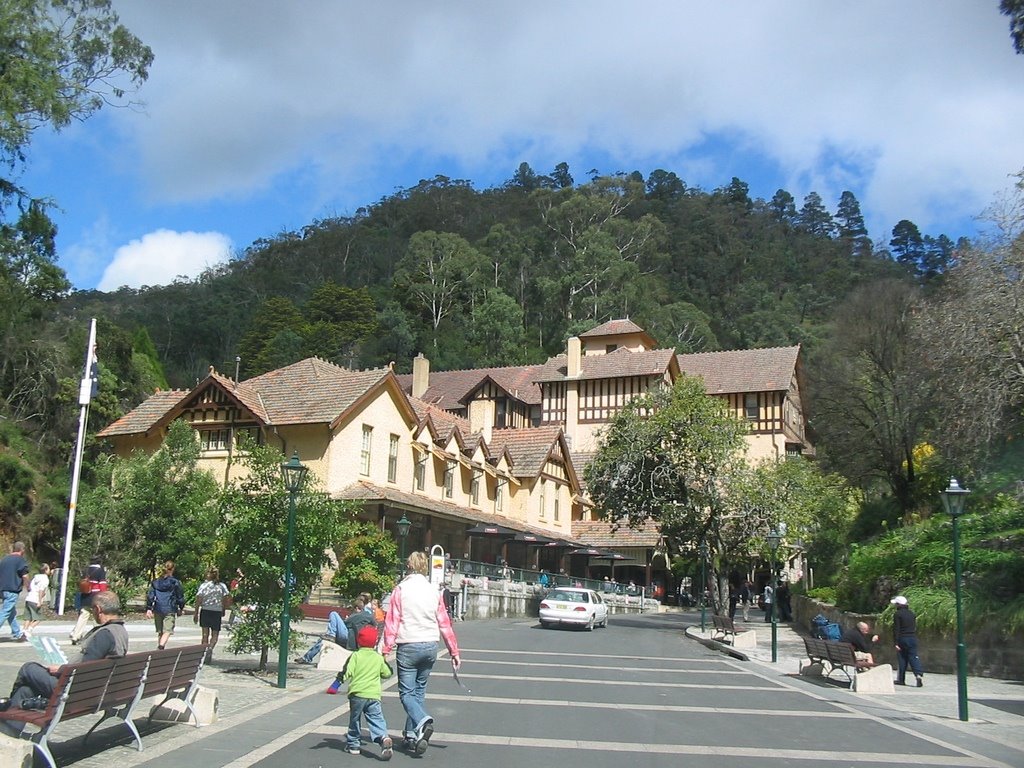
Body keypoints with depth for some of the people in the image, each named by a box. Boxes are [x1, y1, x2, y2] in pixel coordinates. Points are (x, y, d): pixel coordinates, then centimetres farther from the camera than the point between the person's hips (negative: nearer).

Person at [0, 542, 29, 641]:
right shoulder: (21, 560, -8)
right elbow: (25, 576, -10)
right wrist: (28, 587, 7)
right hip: (13, 590, -7)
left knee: (12, 613, 15)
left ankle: (18, 634, 23)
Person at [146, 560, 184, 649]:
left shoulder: (155, 582, 7)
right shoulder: (175, 582, -4)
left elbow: (150, 596, 3)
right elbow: (180, 597, 2)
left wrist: (148, 609, 6)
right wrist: (181, 608, 16)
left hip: (157, 609, 4)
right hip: (170, 610, -4)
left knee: (160, 632, 17)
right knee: (167, 631, -8)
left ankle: (159, 647, 22)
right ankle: (161, 647, -28)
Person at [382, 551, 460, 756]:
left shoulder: (401, 589, -4)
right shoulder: (433, 591, 7)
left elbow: (392, 622, -9)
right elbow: (445, 623, 8)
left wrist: (386, 650, -7)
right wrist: (454, 651, 13)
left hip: (408, 647, -4)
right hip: (431, 646, 4)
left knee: (406, 693, 1)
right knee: (419, 691, 14)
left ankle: (422, 721, -24)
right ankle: (412, 736, 15)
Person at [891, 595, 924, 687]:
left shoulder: (897, 614, -8)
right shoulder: (912, 614, 11)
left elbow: (896, 629, -12)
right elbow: (915, 627, 16)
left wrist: (896, 643, -12)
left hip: (902, 639, -4)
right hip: (913, 638, 4)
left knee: (901, 658, 5)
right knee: (914, 657, 1)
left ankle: (901, 679, 9)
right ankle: (919, 674, -21)